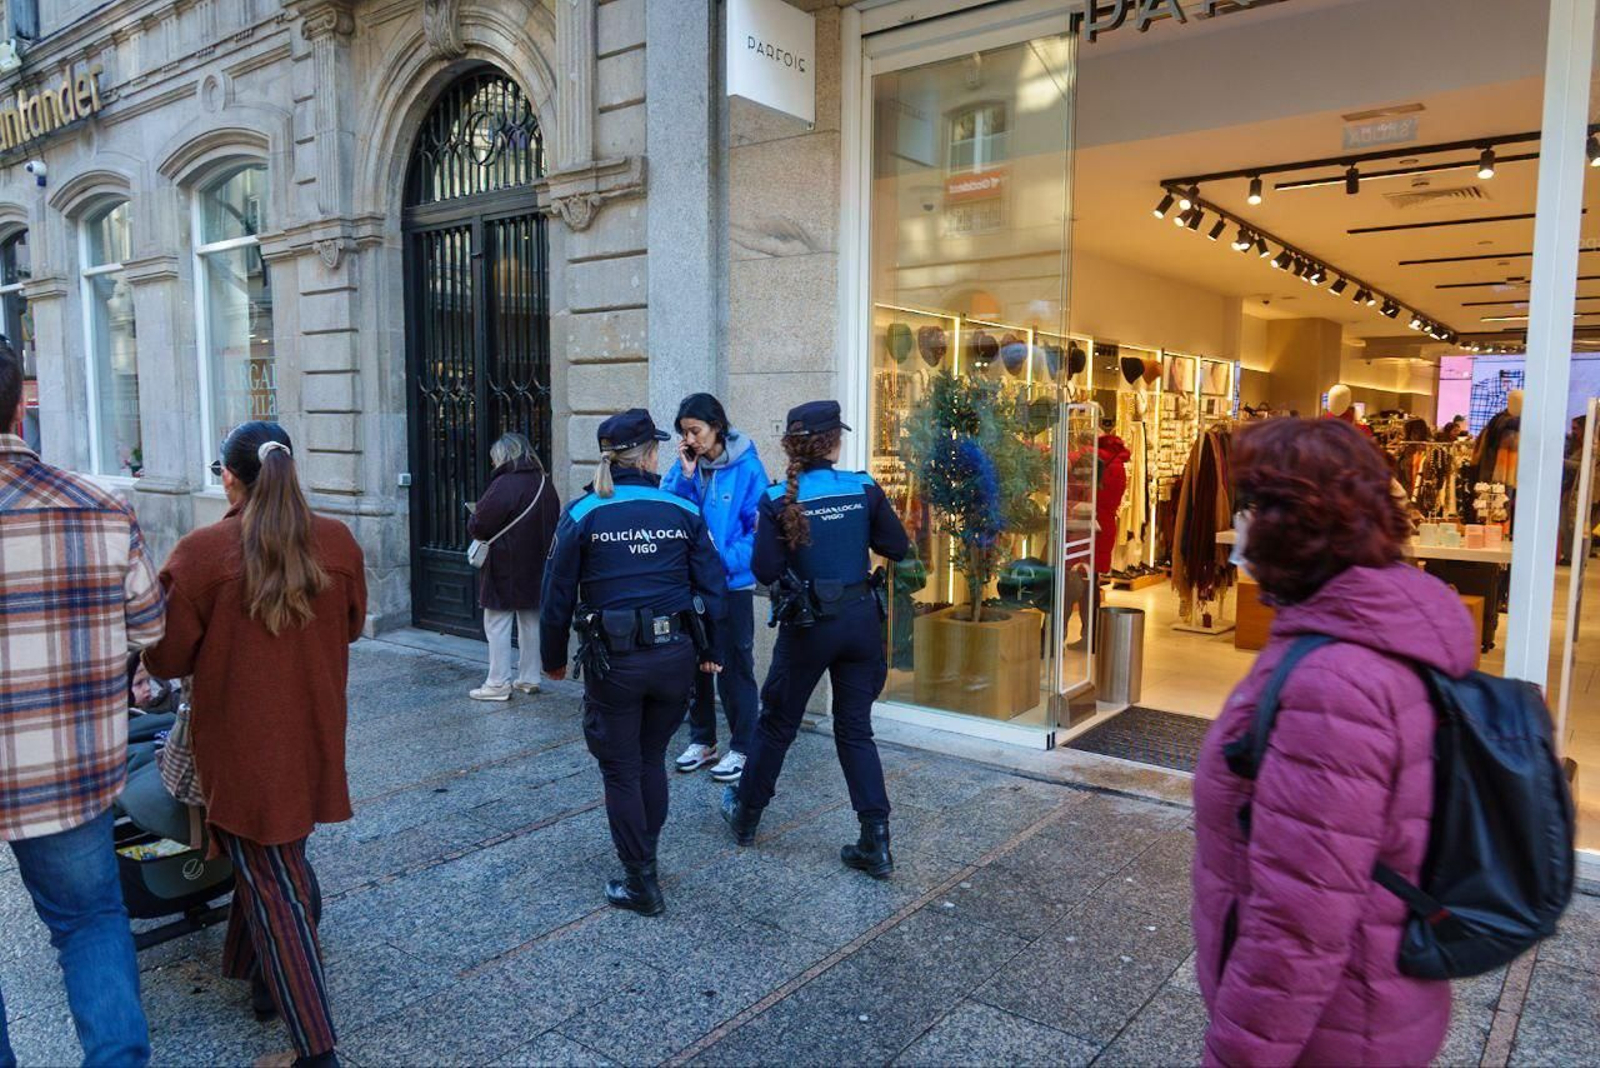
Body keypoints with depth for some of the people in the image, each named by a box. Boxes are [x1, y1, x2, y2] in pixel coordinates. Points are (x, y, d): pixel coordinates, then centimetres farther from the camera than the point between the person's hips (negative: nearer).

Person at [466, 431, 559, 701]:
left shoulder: (504, 485, -18)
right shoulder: (545, 484, 6)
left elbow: (478, 527, -16)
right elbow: (552, 524, 14)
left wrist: (474, 516, 5)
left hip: (505, 570, -7)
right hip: (537, 568, 7)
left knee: (498, 625, 2)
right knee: (531, 622, 14)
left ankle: (498, 683, 5)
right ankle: (529, 679, 23)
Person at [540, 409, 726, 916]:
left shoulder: (582, 514, -4)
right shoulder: (684, 512, -1)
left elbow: (558, 595, -1)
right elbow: (712, 587, 0)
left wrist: (554, 658, 12)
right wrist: (708, 650, 14)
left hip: (614, 660, -2)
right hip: (676, 655, 3)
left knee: (621, 770, 11)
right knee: (652, 758, 22)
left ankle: (641, 884, 18)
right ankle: (645, 861, 34)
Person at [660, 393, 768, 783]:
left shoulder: (746, 467, -11)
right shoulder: (684, 466, 2)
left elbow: (760, 528, -12)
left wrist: (727, 560, -22)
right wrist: (685, 475, -13)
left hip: (732, 585, -5)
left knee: (734, 666, 5)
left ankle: (741, 748, 20)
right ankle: (701, 740, 32)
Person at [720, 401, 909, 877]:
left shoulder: (778, 501, -10)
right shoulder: (864, 489, -5)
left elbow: (765, 571, -14)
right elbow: (898, 548, 0)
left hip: (809, 624, -2)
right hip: (861, 618, 2)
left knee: (777, 724, 16)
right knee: (855, 729, 12)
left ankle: (746, 815, 35)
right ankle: (876, 842, 10)